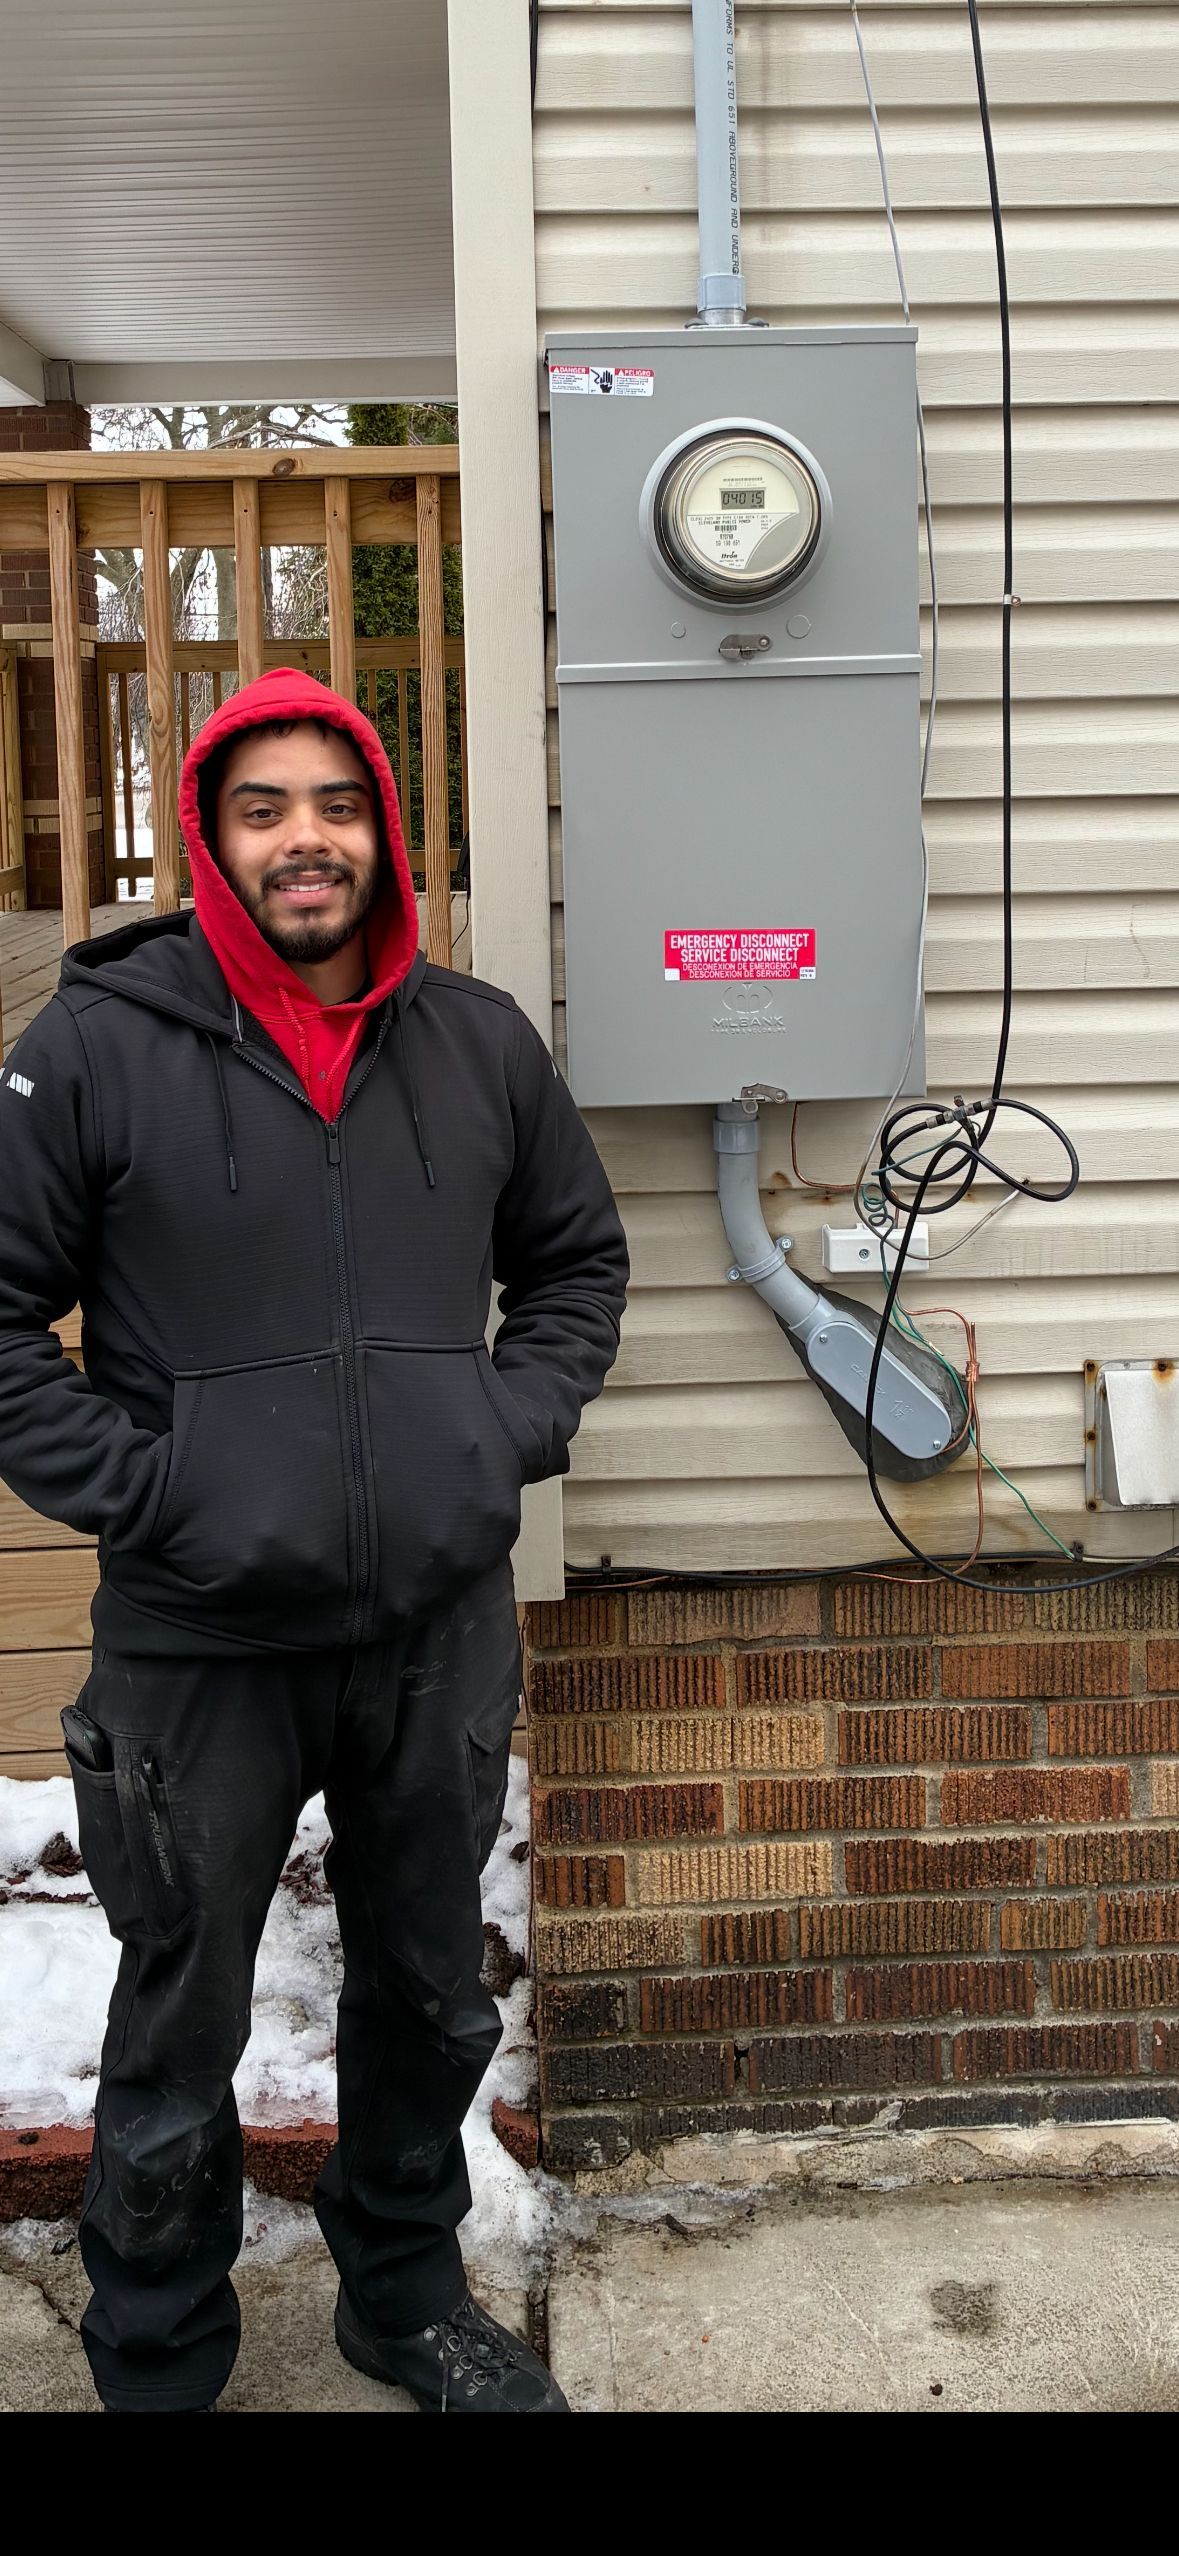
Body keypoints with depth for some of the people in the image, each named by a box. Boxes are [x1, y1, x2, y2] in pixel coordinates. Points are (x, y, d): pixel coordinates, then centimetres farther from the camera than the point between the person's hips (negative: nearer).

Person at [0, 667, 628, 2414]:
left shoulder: (481, 1042, 3)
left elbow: (578, 1261, 14)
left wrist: (517, 1427, 0)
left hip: (444, 1627, 4)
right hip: (198, 1640, -3)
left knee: (432, 2000, 20)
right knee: (180, 2039, 13)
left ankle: (409, 2293, 45)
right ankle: (157, 2367, 37)